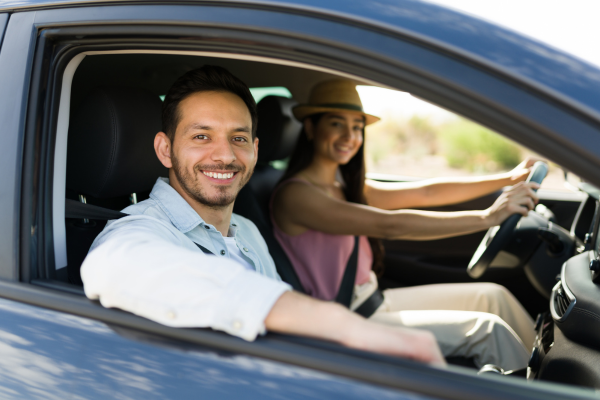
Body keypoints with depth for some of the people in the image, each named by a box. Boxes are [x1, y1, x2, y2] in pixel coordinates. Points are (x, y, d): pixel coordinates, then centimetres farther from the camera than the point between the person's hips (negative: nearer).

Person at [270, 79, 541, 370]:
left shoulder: (347, 187, 9)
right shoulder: (294, 194, -19)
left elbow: (424, 193, 5)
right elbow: (389, 225, -28)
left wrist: (508, 179, 1)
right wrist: (488, 217, -29)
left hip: (372, 300, 9)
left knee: (493, 296, 7)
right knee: (488, 330, -11)